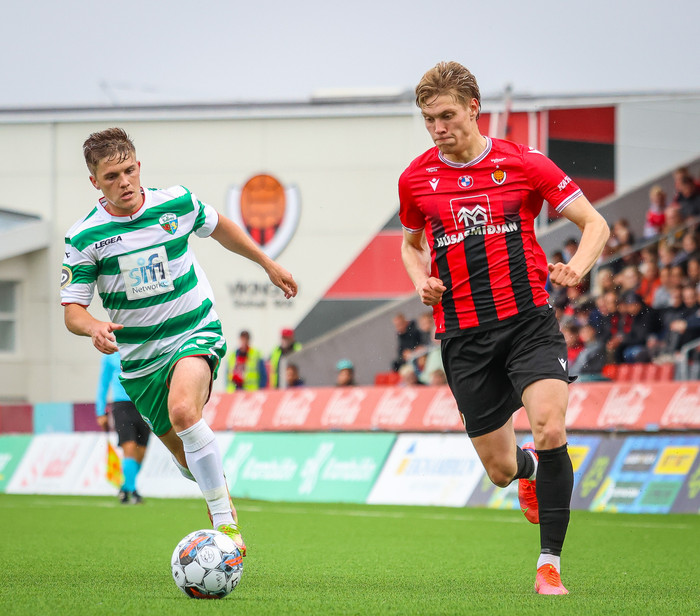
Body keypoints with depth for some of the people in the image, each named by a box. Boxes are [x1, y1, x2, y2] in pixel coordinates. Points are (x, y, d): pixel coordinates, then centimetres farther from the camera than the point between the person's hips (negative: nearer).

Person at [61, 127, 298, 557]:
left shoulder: (177, 203, -7)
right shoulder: (85, 237, -10)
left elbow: (219, 227, 15)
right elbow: (73, 308, -8)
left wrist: (269, 264, 24)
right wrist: (94, 328, -32)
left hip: (195, 332, -2)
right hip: (140, 356, 2)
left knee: (183, 412, -31)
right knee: (182, 450, 10)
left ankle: (225, 519, -28)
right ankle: (221, 493, 42)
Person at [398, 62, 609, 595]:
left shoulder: (522, 163, -2)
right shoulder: (416, 179, 5)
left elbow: (595, 223, 2)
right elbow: (411, 243, 25)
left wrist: (577, 267, -19)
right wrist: (422, 282, 3)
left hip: (528, 321, -2)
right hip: (464, 336, 2)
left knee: (550, 431, -24)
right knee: (501, 468, 4)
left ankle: (550, 562, -12)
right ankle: (530, 469, 44)